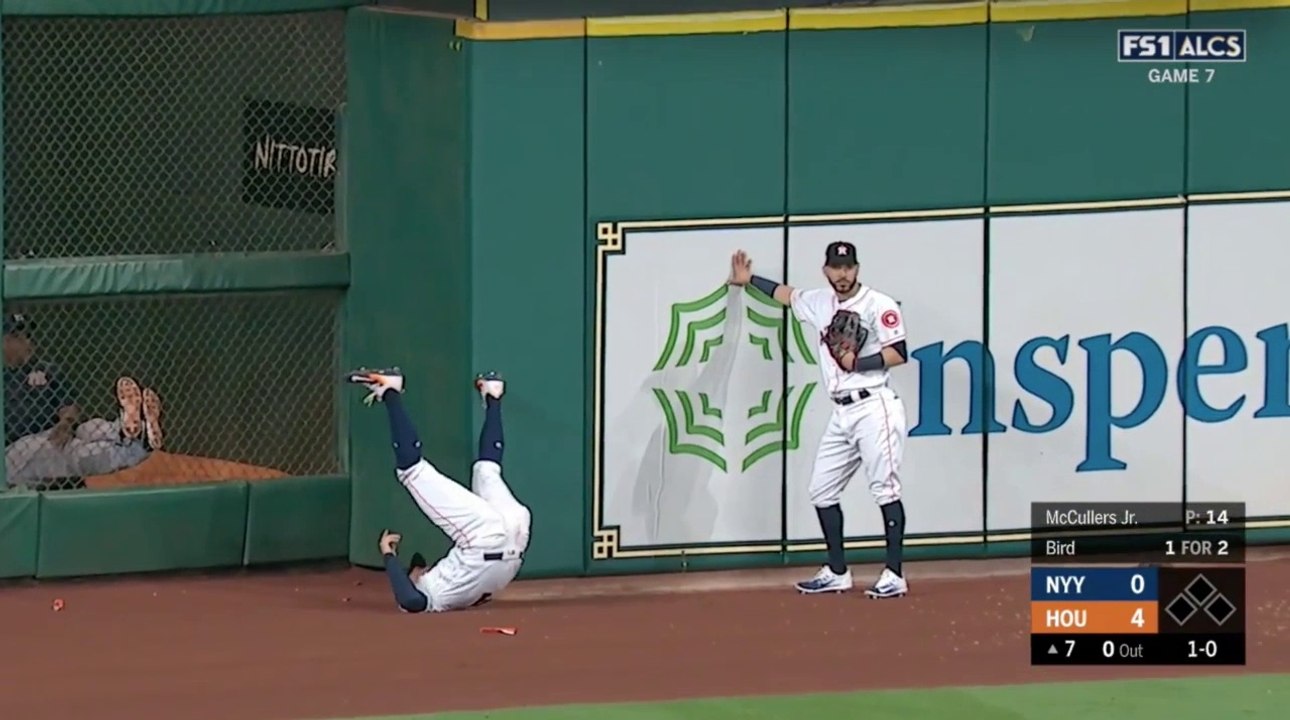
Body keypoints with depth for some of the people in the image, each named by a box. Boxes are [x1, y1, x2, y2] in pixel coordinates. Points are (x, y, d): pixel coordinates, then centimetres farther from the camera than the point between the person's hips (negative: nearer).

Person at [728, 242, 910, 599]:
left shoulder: (879, 305, -6)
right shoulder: (821, 302, 14)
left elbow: (898, 354, -10)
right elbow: (787, 294, 33)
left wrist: (857, 363, -16)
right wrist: (749, 280, 41)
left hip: (873, 406, -8)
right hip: (841, 414, 8)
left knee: (885, 488, -10)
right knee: (822, 490, 9)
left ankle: (894, 576, -10)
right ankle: (837, 573, 17)